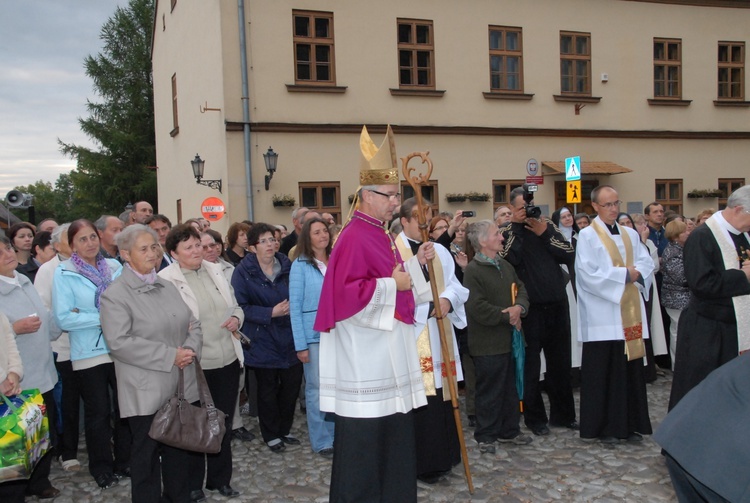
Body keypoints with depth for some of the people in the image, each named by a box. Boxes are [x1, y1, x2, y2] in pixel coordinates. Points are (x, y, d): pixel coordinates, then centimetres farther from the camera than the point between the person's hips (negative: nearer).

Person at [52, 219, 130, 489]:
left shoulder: (115, 266, 4)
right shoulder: (64, 273, -5)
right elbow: (63, 318, -11)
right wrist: (100, 319, -17)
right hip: (89, 354, -3)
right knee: (98, 413, 9)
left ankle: (125, 461, 30)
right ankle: (102, 468, 27)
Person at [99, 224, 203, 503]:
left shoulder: (167, 287, 12)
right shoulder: (115, 294, -10)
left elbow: (193, 323, 14)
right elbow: (119, 342, -20)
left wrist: (190, 348, -8)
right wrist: (170, 356, -20)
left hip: (181, 387, 6)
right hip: (146, 393, -6)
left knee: (180, 450, 16)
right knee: (147, 454, 7)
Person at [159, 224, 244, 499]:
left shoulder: (215, 270, 7)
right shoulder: (166, 279, -11)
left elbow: (235, 306, 16)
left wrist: (236, 318, -3)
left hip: (228, 361, 5)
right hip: (195, 365, -5)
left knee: (224, 424, 16)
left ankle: (220, 479, 33)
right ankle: (192, 485, 29)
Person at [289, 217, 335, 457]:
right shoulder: (300, 266, -5)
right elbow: (295, 307, -6)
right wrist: (300, 344, -11)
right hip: (314, 335, -4)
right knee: (317, 389, 2)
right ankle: (321, 441, 15)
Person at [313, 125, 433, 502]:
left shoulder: (380, 234, 13)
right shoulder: (355, 237, -18)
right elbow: (346, 294, -26)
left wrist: (416, 263, 9)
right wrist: (391, 285, -20)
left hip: (388, 354, 10)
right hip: (365, 359, -10)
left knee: (393, 435, 17)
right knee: (365, 439, 0)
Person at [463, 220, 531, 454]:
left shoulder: (505, 265, 11)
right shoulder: (472, 271, -15)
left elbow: (521, 289, 14)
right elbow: (478, 309, -21)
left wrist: (519, 307, -8)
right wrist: (507, 315, -13)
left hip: (509, 340, 8)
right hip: (488, 344, -8)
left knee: (510, 389, 17)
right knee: (489, 392, 2)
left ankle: (509, 430, 31)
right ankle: (485, 436, 15)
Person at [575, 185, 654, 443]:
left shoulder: (631, 234, 14)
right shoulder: (587, 236, -5)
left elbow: (647, 263, 9)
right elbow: (588, 274, -14)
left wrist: (635, 272, -12)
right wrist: (624, 274, -12)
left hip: (630, 313, 6)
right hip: (602, 317, -5)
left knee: (631, 369, 9)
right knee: (603, 371, 0)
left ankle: (631, 423, 19)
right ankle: (603, 427, 10)